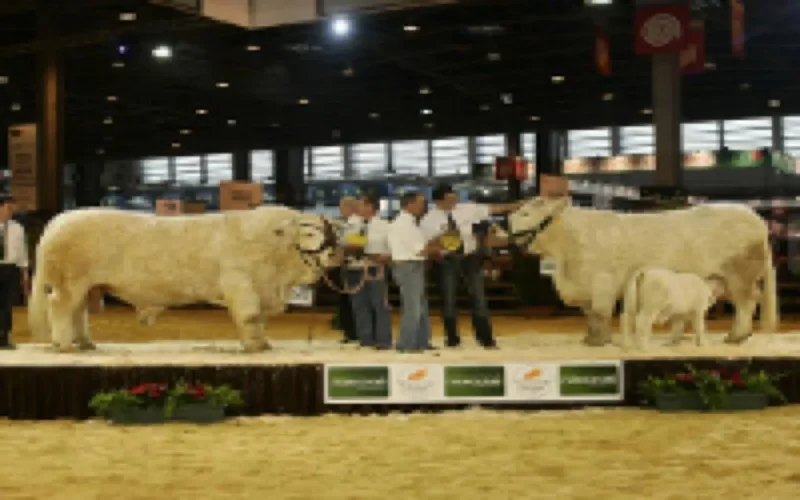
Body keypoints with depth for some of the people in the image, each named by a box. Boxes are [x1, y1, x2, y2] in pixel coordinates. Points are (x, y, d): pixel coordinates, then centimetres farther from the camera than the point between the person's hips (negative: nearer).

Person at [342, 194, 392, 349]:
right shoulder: (353, 226, 14)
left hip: (374, 269, -5)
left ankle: (383, 340, 3)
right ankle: (366, 339, 14)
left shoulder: (384, 226, 1)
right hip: (355, 269, 5)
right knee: (359, 305, 6)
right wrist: (349, 249, -6)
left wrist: (384, 258, -17)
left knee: (379, 305, -2)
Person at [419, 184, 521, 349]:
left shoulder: (467, 209, -5)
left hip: (470, 257, 2)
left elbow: (492, 209, -3)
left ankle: (485, 338, 12)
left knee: (478, 296, 2)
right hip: (446, 260, -2)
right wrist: (442, 237, -26)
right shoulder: (429, 220, -10)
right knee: (449, 299, 4)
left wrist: (518, 205, -5)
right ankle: (452, 338, 22)